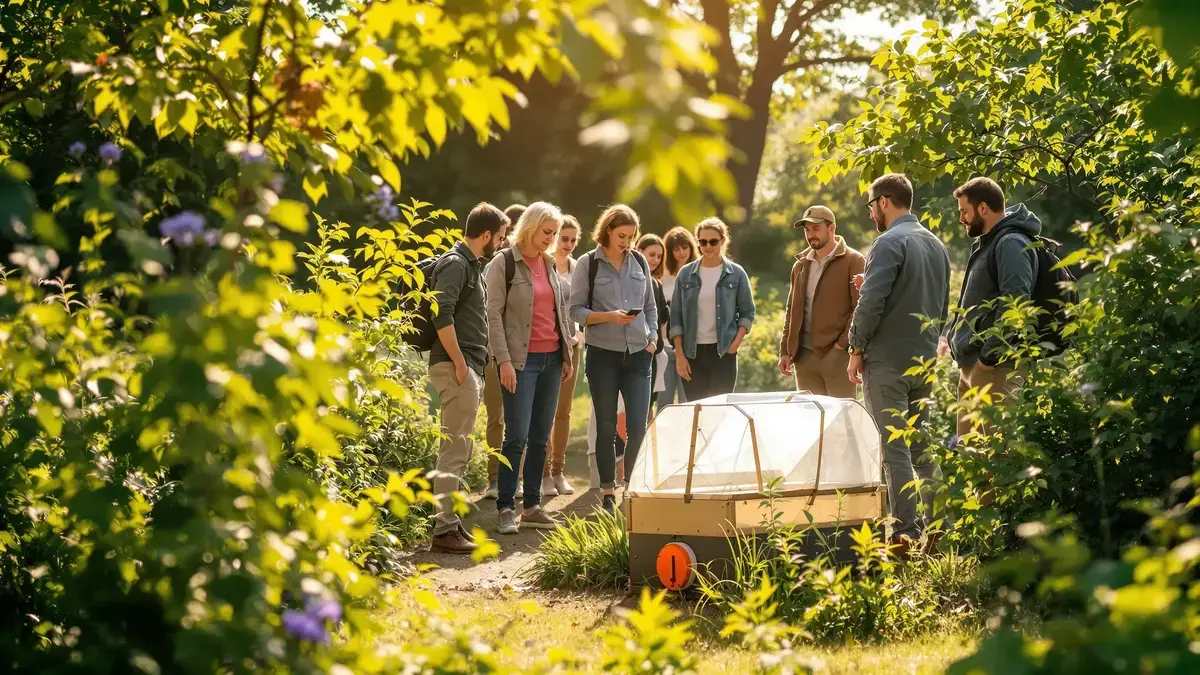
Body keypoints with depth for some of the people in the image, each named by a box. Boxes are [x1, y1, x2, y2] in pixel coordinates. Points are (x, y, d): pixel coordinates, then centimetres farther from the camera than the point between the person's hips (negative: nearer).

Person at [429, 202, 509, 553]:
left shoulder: (471, 265, 20)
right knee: (454, 450, -11)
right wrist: (459, 362, -21)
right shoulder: (455, 264, -11)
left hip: (470, 368, 10)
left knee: (459, 449, 13)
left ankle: (450, 520, 19)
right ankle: (444, 529, -11)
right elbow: (442, 316, -22)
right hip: (457, 367, -10)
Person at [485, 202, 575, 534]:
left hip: (551, 358, 6)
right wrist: (503, 359, -15)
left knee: (541, 437, 7)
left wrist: (567, 355, 15)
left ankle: (532, 506, 13)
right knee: (517, 435, -10)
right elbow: (494, 313, -9)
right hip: (521, 360, -6)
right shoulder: (504, 263, -6)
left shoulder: (549, 264, 13)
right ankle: (506, 508, -5)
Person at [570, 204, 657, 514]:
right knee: (607, 427, 4)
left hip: (638, 354, 2)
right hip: (603, 354, -2)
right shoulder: (588, 264, -2)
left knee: (638, 426, -6)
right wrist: (609, 316, -18)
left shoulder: (639, 262, 9)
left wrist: (651, 337, 4)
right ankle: (608, 494, 13)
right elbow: (576, 310, -4)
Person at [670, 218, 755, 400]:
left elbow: (747, 312, 8)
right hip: (693, 352, 1)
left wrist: (737, 341, -7)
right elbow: (676, 317, 5)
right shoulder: (686, 274, 5)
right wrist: (679, 355, -1)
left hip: (723, 352, -1)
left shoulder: (736, 274, 3)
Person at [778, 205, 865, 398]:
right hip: (804, 355, 6)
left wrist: (843, 343, -15)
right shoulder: (801, 265, 17)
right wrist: (785, 351, 12)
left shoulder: (853, 261, -2)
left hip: (837, 354, -6)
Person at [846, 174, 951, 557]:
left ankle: (904, 534, -9)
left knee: (895, 449, -6)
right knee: (923, 446, 13)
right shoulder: (936, 245, 14)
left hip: (888, 361, -8)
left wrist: (857, 349, -8)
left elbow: (871, 303, -18)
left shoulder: (890, 243, -13)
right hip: (926, 360, 8)